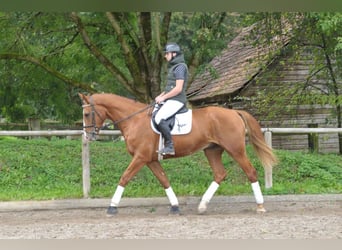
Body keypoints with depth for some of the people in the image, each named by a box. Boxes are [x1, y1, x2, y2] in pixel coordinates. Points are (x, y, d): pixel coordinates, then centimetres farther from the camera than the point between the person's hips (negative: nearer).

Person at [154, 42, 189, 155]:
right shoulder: (173, 67, 19)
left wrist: (163, 97, -14)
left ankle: (169, 146, -27)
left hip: (176, 101, -11)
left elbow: (178, 88, -19)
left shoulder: (180, 67, -11)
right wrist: (161, 96, 10)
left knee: (159, 118, -28)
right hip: (170, 100, 11)